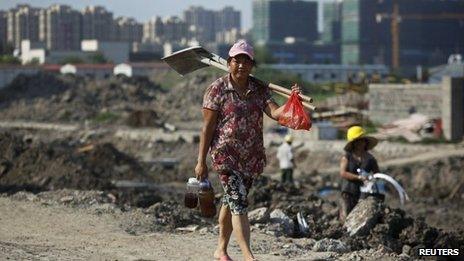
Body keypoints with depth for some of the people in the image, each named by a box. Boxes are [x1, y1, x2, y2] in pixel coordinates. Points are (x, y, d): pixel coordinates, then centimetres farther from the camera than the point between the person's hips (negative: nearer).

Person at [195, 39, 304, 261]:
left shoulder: (259, 90, 5)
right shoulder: (217, 90, -6)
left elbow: (275, 112, -10)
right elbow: (207, 127, -7)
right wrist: (201, 161, -8)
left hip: (251, 157, 5)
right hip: (225, 155, -5)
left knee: (231, 202, 17)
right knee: (239, 203, -15)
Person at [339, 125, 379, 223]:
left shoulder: (370, 159, 10)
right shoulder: (347, 157, 5)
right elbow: (342, 173, -8)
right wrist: (359, 177, -19)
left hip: (363, 193, 1)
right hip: (349, 192, -1)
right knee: (345, 219, -10)